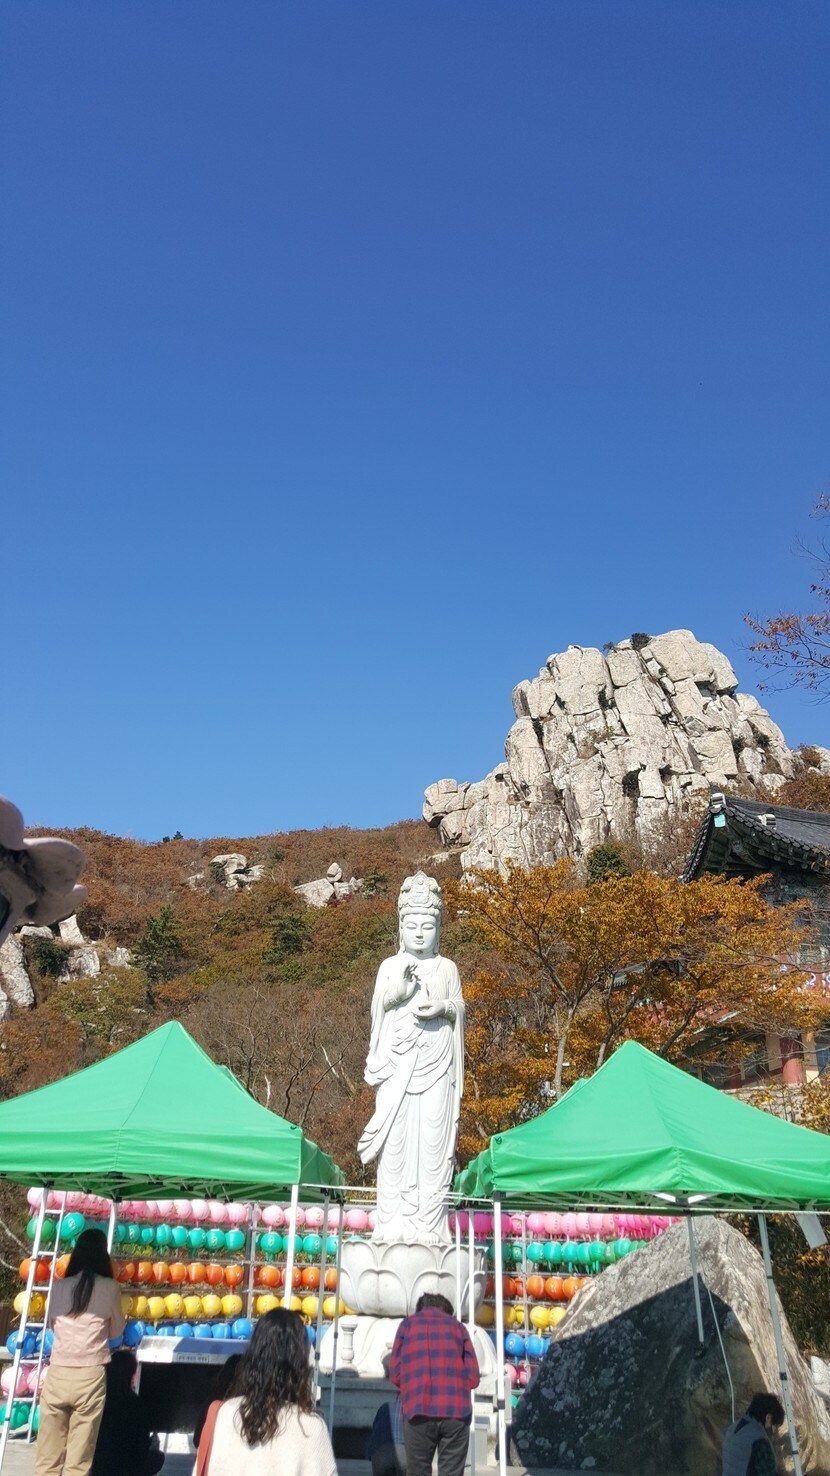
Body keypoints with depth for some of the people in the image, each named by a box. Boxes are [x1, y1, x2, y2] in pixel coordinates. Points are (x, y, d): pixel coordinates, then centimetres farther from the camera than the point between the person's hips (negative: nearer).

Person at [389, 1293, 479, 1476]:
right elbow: (473, 1377, 10)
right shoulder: (457, 1325, 16)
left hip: (418, 1411, 0)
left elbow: (395, 1375, 8)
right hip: (456, 1411, 1)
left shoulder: (408, 1324, 14)